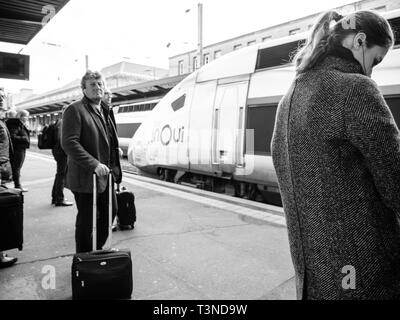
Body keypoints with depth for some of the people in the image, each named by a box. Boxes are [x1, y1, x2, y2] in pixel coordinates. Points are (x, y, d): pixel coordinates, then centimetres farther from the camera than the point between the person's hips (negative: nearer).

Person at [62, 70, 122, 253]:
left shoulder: (105, 111, 15)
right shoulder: (75, 110, -11)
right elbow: (69, 143, -21)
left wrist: (114, 168, 13)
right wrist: (94, 164, -27)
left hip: (106, 174, 8)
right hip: (86, 177, -8)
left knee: (110, 212, 18)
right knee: (86, 221, 5)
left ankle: (97, 249, 39)